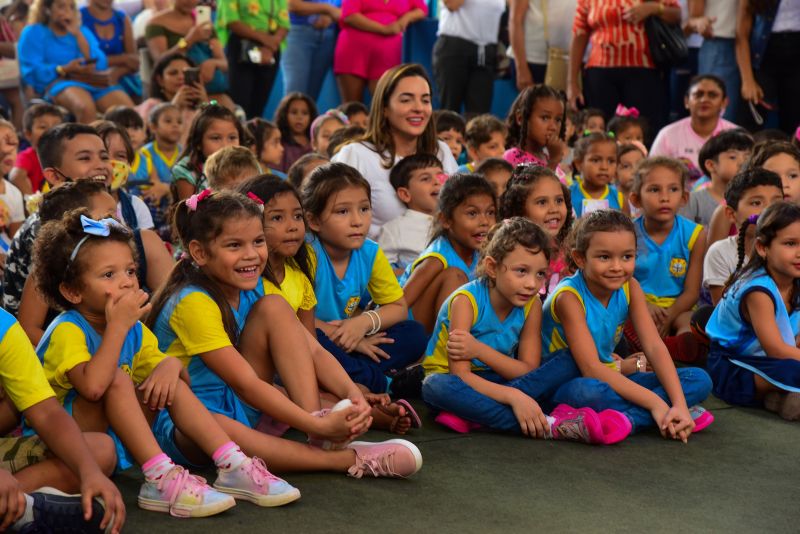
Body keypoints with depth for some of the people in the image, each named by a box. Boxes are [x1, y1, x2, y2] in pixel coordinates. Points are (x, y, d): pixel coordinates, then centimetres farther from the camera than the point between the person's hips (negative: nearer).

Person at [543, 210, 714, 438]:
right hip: (564, 383, -7)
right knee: (587, 391, -43)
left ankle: (627, 418, -25)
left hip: (610, 380, 7)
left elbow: (655, 347, -10)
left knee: (700, 380, -8)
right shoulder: (569, 297, -21)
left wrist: (679, 404, -25)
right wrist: (655, 403, -31)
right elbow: (591, 369, -27)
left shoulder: (629, 288, -3)